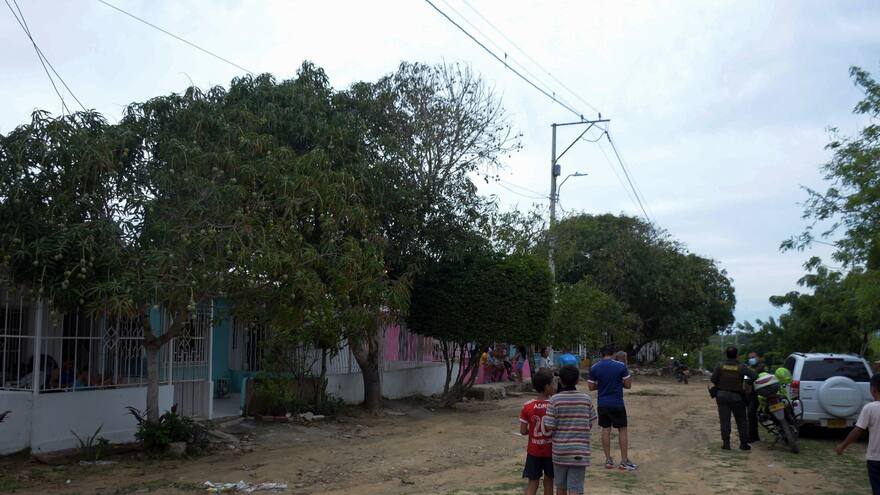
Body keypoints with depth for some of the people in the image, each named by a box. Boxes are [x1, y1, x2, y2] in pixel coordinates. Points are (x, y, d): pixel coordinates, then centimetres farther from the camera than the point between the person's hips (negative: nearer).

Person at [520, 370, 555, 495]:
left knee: (532, 483, 5)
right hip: (550, 451, -1)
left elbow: (523, 431, -7)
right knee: (549, 480, 16)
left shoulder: (527, 407, -8)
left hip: (533, 451, 1)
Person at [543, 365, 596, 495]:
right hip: (579, 452, 0)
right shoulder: (586, 399, -3)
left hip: (559, 451, 0)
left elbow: (549, 427, -11)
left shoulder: (555, 400, -9)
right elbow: (590, 425, 5)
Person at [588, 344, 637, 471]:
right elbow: (628, 385, -5)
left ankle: (608, 460, 14)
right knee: (622, 430, 6)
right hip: (617, 403, -3)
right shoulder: (621, 366, -8)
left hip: (602, 403, 3)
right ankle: (624, 461, 6)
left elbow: (591, 387, 2)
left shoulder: (594, 368, -2)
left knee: (606, 429, 11)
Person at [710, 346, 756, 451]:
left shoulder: (720, 365, -7)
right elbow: (753, 376, -15)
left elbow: (713, 379, -7)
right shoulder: (741, 367, -8)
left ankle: (726, 443, 3)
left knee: (724, 420, 5)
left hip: (722, 395, 1)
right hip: (737, 397, -1)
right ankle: (744, 443, 11)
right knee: (741, 420, 11)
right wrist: (747, 381, 5)